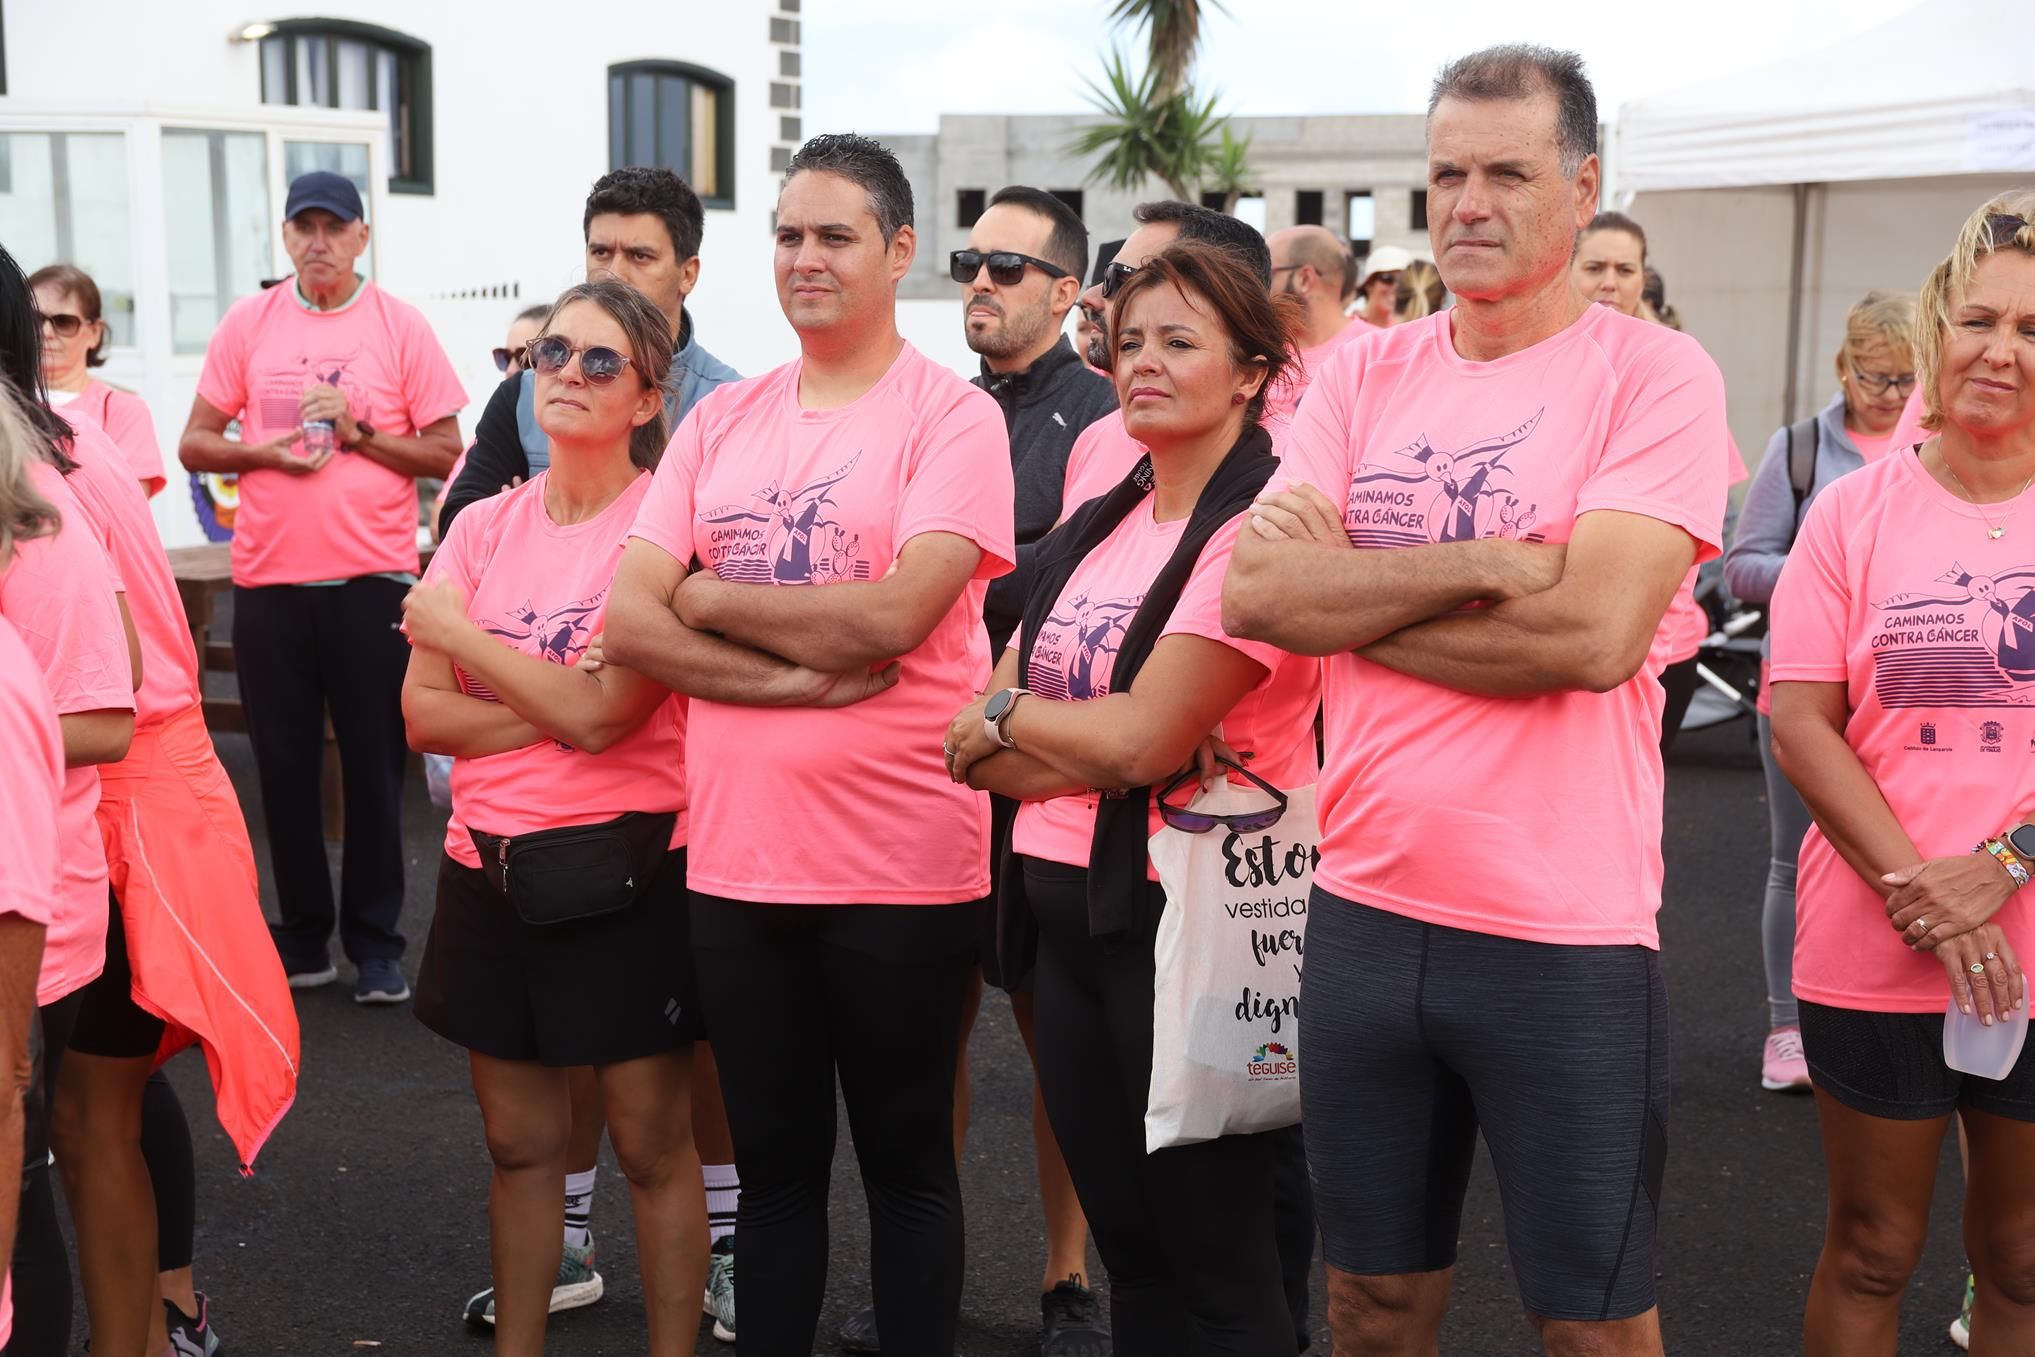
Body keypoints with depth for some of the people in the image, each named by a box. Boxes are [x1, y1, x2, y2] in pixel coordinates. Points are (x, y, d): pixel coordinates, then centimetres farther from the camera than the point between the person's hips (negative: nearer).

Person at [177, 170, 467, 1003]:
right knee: (284, 763, 8)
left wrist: (359, 432, -12)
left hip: (372, 575, -2)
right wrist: (263, 451, -10)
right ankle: (302, 938, 20)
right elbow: (194, 445, 8)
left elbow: (447, 454, 1)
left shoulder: (400, 326, 1)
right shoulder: (247, 324, 6)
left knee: (374, 764, 3)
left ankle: (374, 941, 13)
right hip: (269, 577, 2)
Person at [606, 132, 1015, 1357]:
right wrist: (799, 677, -15)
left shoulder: (953, 416, -7)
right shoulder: (721, 420, 8)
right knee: (774, 1162, 16)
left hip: (901, 867, -4)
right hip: (737, 855, 4)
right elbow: (630, 623, -1)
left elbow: (891, 616, -20)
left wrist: (708, 595, -7)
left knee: (905, 1158, 12)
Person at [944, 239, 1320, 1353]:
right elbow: (978, 748, 2)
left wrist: (1007, 714, -3)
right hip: (1068, 906, 7)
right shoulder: (1091, 529, 10)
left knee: (1217, 1265, 6)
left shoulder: (1260, 526, -13)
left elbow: (1138, 739, -21)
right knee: (1126, 1245, 17)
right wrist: (1101, 744, -16)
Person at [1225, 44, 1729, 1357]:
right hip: (1365, 909, 5)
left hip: (1568, 935, -4)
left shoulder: (1656, 375, -8)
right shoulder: (1366, 375, 6)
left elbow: (1593, 633, -21)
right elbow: (1257, 592, -7)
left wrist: (1345, 594, -12)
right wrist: (1484, 563, -16)